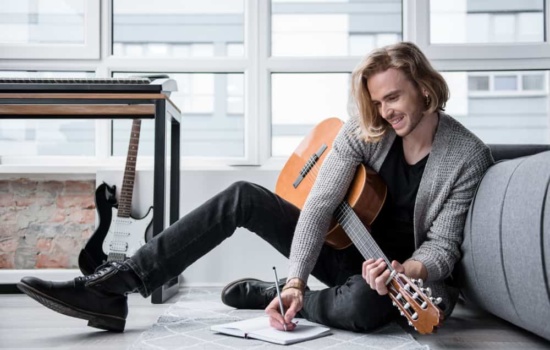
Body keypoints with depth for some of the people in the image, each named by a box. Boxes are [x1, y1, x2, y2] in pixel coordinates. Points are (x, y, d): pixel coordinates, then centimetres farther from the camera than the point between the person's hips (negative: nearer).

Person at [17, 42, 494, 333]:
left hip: (402, 274, -3)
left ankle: (265, 294, -9)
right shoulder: (364, 131, -8)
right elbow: (319, 204, -16)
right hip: (346, 247, 3)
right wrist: (296, 280, -30)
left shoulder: (470, 157, -15)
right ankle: (111, 289, -23)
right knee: (242, 197, -18)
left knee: (362, 306, -43)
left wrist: (404, 271, -40)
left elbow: (443, 247, -16)